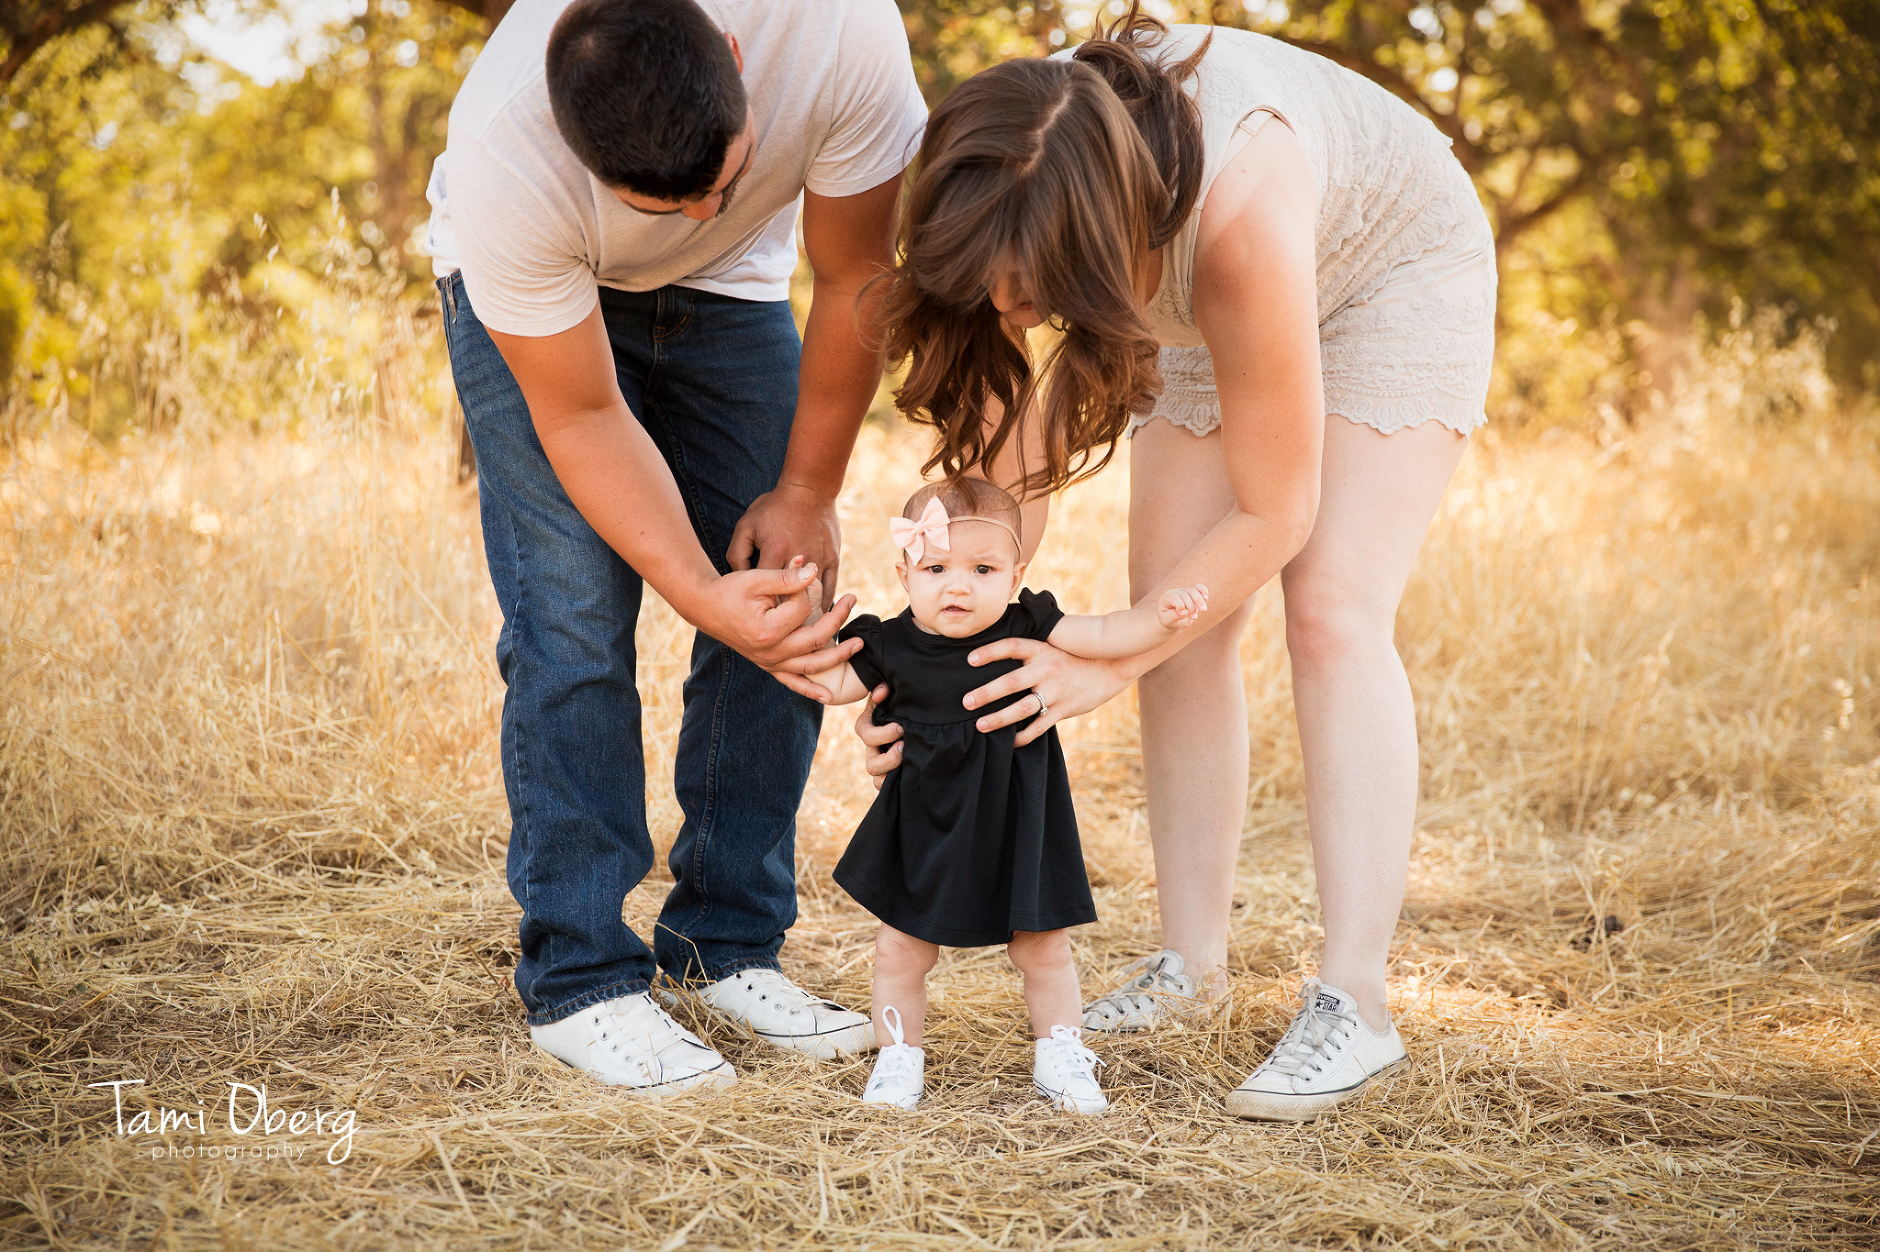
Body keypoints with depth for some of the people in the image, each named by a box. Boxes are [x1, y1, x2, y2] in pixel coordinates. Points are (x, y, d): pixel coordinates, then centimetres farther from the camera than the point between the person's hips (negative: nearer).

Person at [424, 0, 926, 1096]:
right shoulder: (506, 172, -41)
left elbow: (857, 280, -20)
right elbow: (581, 421, -28)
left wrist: (807, 492, -13)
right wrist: (705, 596, -37)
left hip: (730, 283, 3)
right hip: (540, 302, -3)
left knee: (786, 607, -5)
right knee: (575, 622, -15)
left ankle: (731, 948, 7)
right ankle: (580, 982, -5)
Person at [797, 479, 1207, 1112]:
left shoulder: (1027, 629, -10)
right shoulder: (892, 645, -8)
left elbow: (1104, 637, -9)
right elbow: (836, 684, 6)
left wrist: (1161, 615, -25)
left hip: (1017, 827, 0)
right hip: (926, 830, 1)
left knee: (1043, 947, 9)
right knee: (900, 949, 7)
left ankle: (1059, 1056, 28)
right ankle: (898, 1056, 27)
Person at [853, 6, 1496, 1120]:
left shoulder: (1238, 217, -45)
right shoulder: (1012, 202, -30)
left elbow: (1273, 512, -32)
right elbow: (1009, 448, -18)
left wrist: (1106, 663, -31)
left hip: (1395, 266, -5)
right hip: (1208, 306, 5)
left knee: (1332, 613, -18)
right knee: (1182, 620, -4)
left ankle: (1354, 1005, -18)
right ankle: (1194, 962, 5)